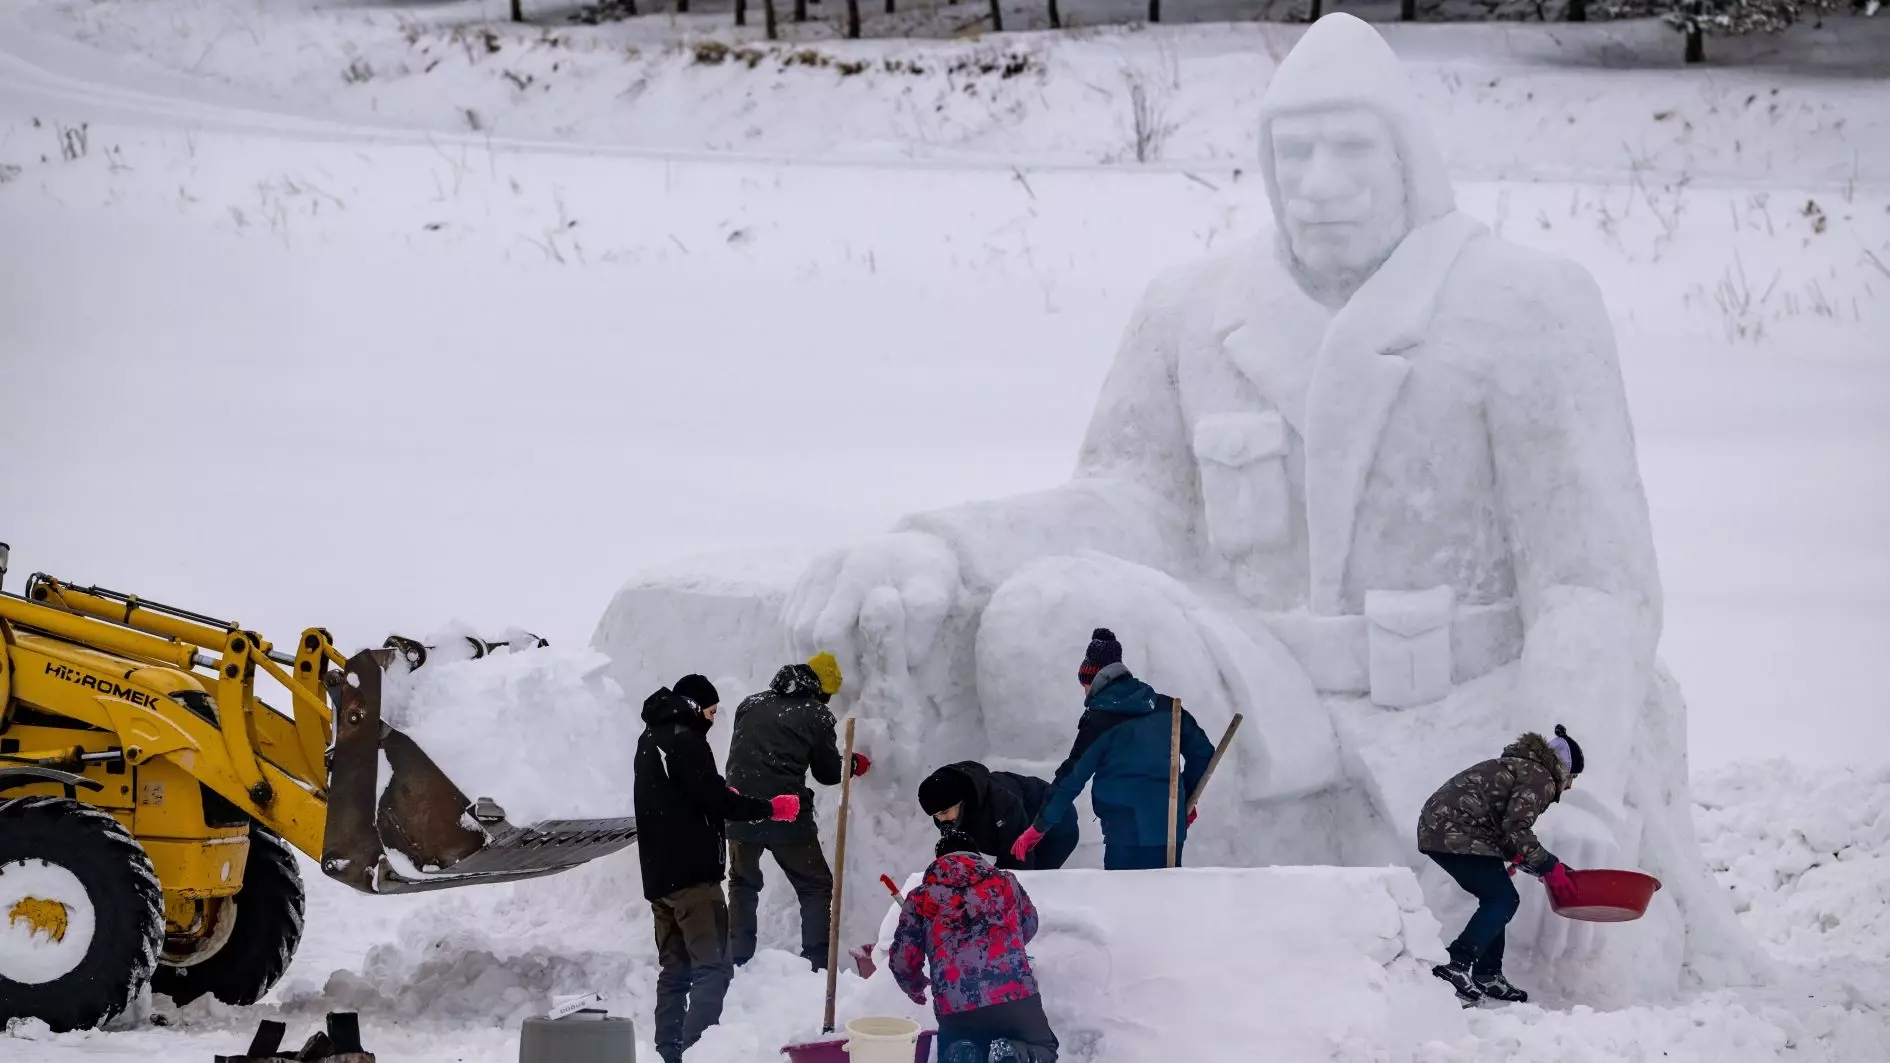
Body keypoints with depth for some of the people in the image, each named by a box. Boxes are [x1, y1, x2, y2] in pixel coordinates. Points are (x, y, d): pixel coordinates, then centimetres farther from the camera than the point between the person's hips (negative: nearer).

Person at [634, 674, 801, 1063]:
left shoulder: (651, 739, 17)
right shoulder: (686, 741, -13)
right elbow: (716, 801, -16)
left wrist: (720, 794, 18)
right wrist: (771, 808, -7)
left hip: (658, 873, 10)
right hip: (692, 873, -10)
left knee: (674, 969, 12)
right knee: (713, 966, -12)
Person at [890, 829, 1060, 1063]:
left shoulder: (921, 899, 11)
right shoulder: (1006, 882, 16)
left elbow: (903, 961, 8)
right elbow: (1029, 927, 33)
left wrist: (915, 988, 31)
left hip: (955, 1010, 1)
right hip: (1017, 998, -1)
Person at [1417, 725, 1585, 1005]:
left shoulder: (1521, 767, 26)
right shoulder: (1540, 778, -4)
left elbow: (1505, 830, 26)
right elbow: (1516, 831, -15)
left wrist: (1546, 866, 25)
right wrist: (1549, 867, -7)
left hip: (1437, 827, 10)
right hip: (1457, 833, -10)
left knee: (1496, 900, 17)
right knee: (1503, 901, -5)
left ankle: (1487, 975, 18)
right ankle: (1454, 968, -16)